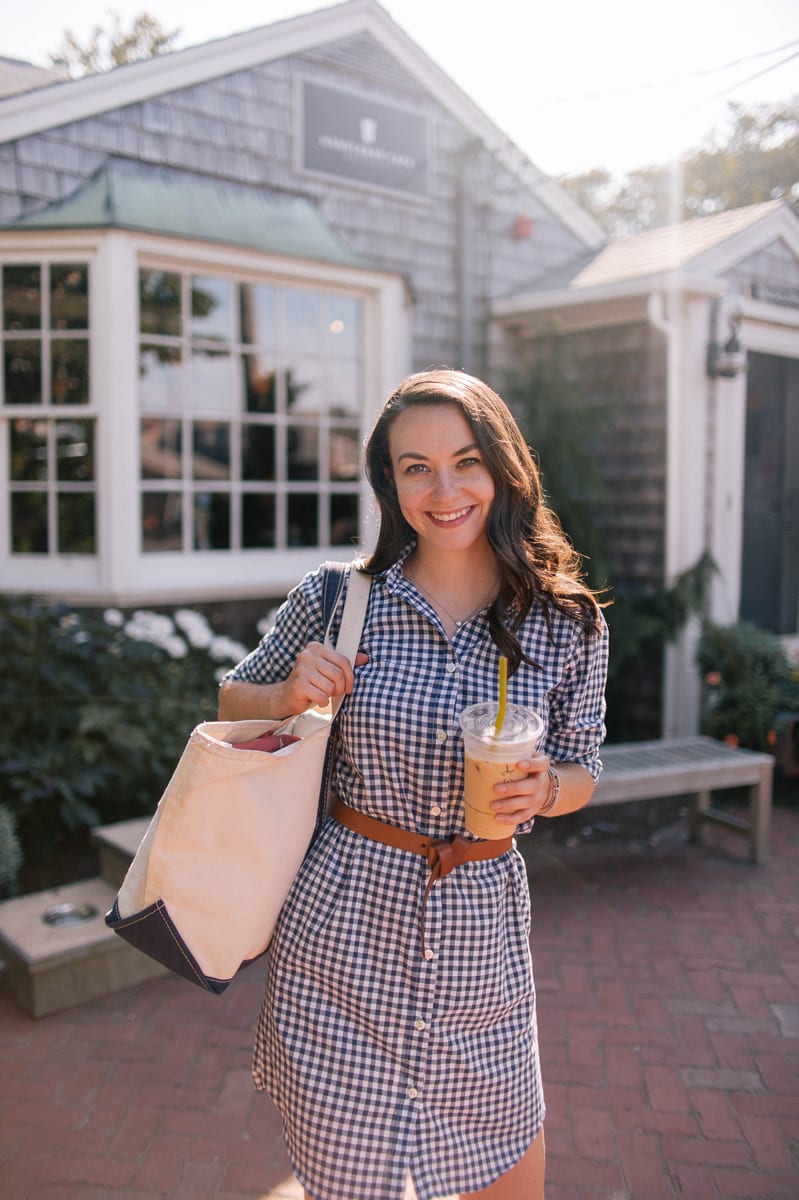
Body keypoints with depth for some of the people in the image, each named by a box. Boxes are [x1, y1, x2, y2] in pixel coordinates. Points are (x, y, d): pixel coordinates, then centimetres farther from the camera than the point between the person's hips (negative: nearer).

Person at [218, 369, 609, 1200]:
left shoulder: (568, 623, -4)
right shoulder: (336, 599, -8)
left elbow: (582, 769, 7)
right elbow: (231, 704, 6)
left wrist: (544, 789, -15)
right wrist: (290, 694, -15)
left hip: (480, 923, 2)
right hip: (344, 921, -1)